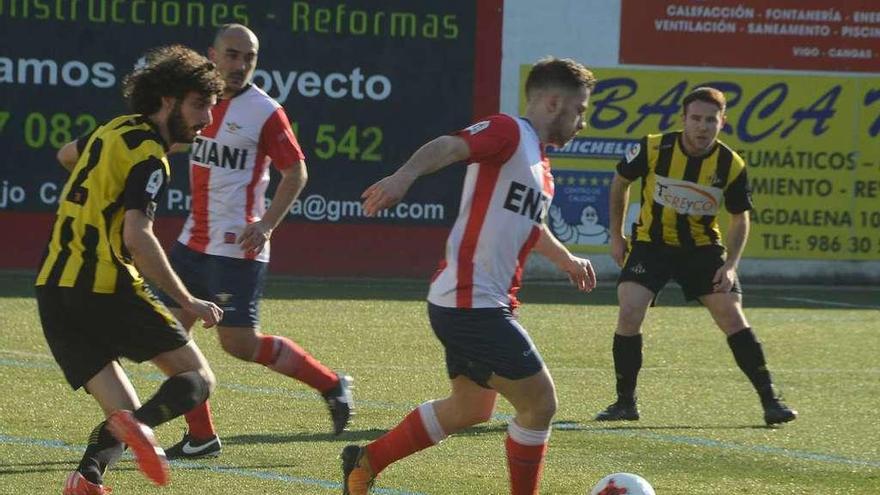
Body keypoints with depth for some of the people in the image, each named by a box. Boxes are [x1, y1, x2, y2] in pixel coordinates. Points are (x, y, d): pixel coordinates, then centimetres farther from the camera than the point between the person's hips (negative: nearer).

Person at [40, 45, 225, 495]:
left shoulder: (115, 130, 17)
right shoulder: (150, 157, -9)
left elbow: (67, 155, 41)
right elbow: (137, 237, -21)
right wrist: (187, 302, -18)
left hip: (53, 289, 8)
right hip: (105, 285, -8)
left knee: (124, 414, 8)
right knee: (197, 378, 1)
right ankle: (143, 423, -30)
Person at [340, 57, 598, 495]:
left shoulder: (539, 163, 18)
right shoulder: (508, 132, -11)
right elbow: (448, 147, -30)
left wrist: (565, 259, 52)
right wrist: (404, 176, -49)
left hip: (486, 305, 11)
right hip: (471, 303, -11)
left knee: (470, 409, 22)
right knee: (539, 403, -8)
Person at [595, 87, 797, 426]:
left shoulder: (731, 166, -14)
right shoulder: (654, 149, -17)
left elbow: (740, 219, 0)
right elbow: (621, 182, 3)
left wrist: (730, 265, -12)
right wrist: (616, 236, 6)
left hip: (702, 246, 0)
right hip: (651, 242, 0)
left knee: (732, 317, -8)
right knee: (629, 314, -16)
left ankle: (770, 400, 1)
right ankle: (625, 403, -1)